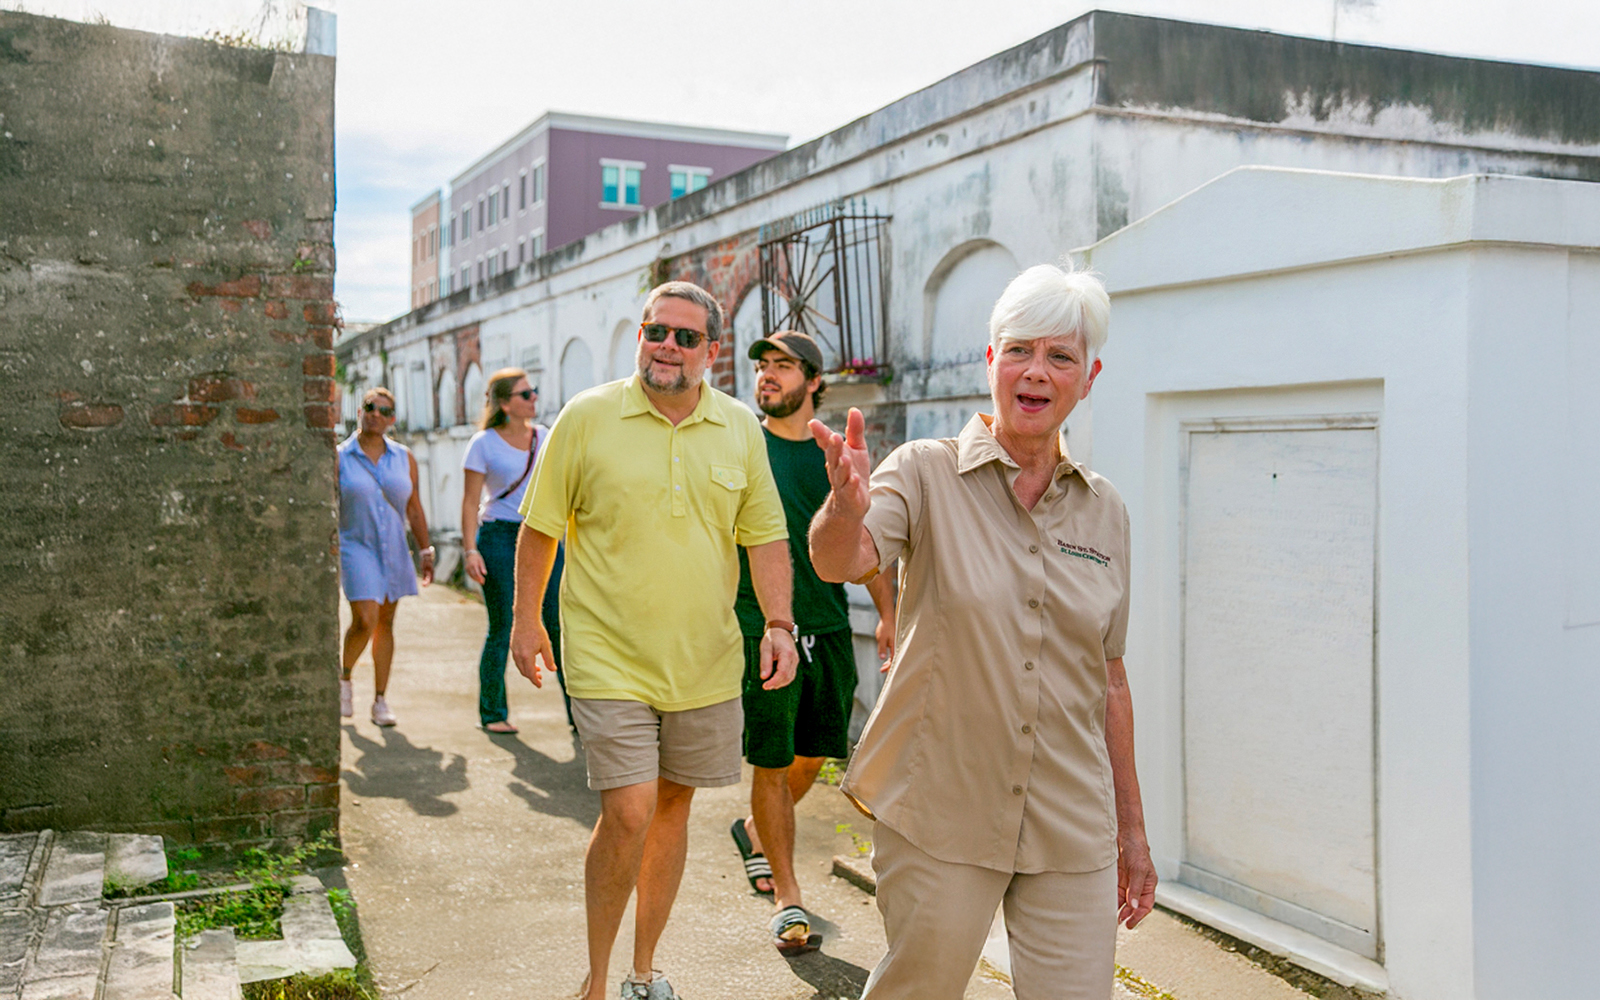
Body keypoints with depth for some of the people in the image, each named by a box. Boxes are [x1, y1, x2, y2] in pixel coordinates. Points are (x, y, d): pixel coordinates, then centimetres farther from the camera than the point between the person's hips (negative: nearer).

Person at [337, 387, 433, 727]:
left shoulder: (403, 458, 6)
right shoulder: (339, 457, -3)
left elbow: (414, 509, 9)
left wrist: (426, 552, 7)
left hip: (394, 550, 4)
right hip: (356, 547, -3)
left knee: (386, 624, 7)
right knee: (364, 621, -15)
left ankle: (380, 700, 15)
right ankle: (344, 678, 13)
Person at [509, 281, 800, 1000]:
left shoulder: (741, 429, 3)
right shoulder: (586, 418, -5)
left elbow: (766, 534, 8)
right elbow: (540, 526, 2)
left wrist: (778, 623, -2)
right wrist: (526, 621, 3)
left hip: (705, 662, 4)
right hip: (608, 661, -4)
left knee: (673, 805, 13)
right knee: (628, 814, -10)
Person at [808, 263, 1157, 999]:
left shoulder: (1103, 512, 5)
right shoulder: (927, 471, -6)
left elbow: (1108, 677, 11)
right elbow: (840, 560, -24)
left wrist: (1131, 828, 13)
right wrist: (846, 506, -47)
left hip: (1072, 826, 3)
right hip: (938, 815, -3)